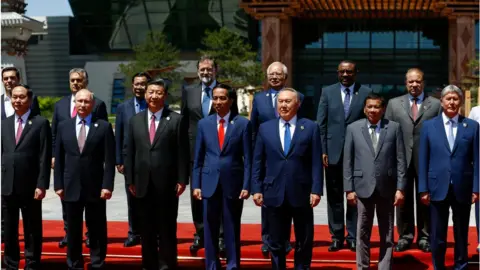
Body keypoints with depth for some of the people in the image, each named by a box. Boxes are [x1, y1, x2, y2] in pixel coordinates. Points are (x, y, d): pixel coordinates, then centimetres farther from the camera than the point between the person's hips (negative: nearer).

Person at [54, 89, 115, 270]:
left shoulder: (104, 127, 0)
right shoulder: (64, 126, 8)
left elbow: (109, 159, -4)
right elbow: (59, 159, 8)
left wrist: (107, 185, -11)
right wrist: (58, 185, 2)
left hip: (95, 188, -2)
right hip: (71, 187, 2)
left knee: (97, 230, 5)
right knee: (73, 230, 10)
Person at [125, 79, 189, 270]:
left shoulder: (176, 120, -1)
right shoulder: (135, 120, 10)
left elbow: (182, 153, -3)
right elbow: (130, 153, 9)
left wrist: (182, 180, -8)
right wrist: (130, 180, 3)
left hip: (167, 184, -3)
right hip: (142, 183, 3)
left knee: (167, 229, 3)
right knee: (146, 229, 10)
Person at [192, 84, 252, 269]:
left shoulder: (243, 124, -1)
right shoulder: (204, 124, 7)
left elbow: (247, 158, -2)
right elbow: (198, 158, 8)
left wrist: (246, 185, -8)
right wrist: (196, 185, 2)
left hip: (233, 183, -2)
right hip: (209, 182, 2)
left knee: (232, 229, 6)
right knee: (210, 229, 7)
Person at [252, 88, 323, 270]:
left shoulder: (310, 127, 2)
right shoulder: (265, 128, 7)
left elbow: (316, 162, -2)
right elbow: (258, 162, 7)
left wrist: (316, 190, -9)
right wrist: (256, 189, 0)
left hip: (301, 193, -1)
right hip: (274, 194, 1)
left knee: (304, 241, 10)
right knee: (275, 242, 9)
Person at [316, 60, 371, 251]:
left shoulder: (366, 93, 2)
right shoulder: (327, 92, 6)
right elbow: (321, 124, 4)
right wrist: (323, 151, -2)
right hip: (333, 152, 1)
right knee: (334, 197, 6)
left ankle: (353, 237, 12)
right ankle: (336, 237, 14)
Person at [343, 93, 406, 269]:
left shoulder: (394, 128, 3)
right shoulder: (353, 128, 3)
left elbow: (401, 159, 1)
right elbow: (348, 161, 3)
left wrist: (400, 188, -4)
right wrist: (349, 189, -3)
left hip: (387, 187, 0)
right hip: (363, 187, 0)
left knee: (387, 234, 8)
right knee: (363, 233, 6)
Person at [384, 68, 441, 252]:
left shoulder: (435, 104, 6)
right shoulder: (394, 104, 10)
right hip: (401, 160, 1)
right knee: (403, 200, 6)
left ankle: (424, 237, 16)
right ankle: (405, 236, 17)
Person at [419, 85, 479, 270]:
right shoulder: (429, 126, 4)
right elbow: (423, 160, 3)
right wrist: (423, 189, -2)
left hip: (463, 189, 0)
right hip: (438, 188, 0)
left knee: (461, 234, 11)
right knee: (437, 236, 5)